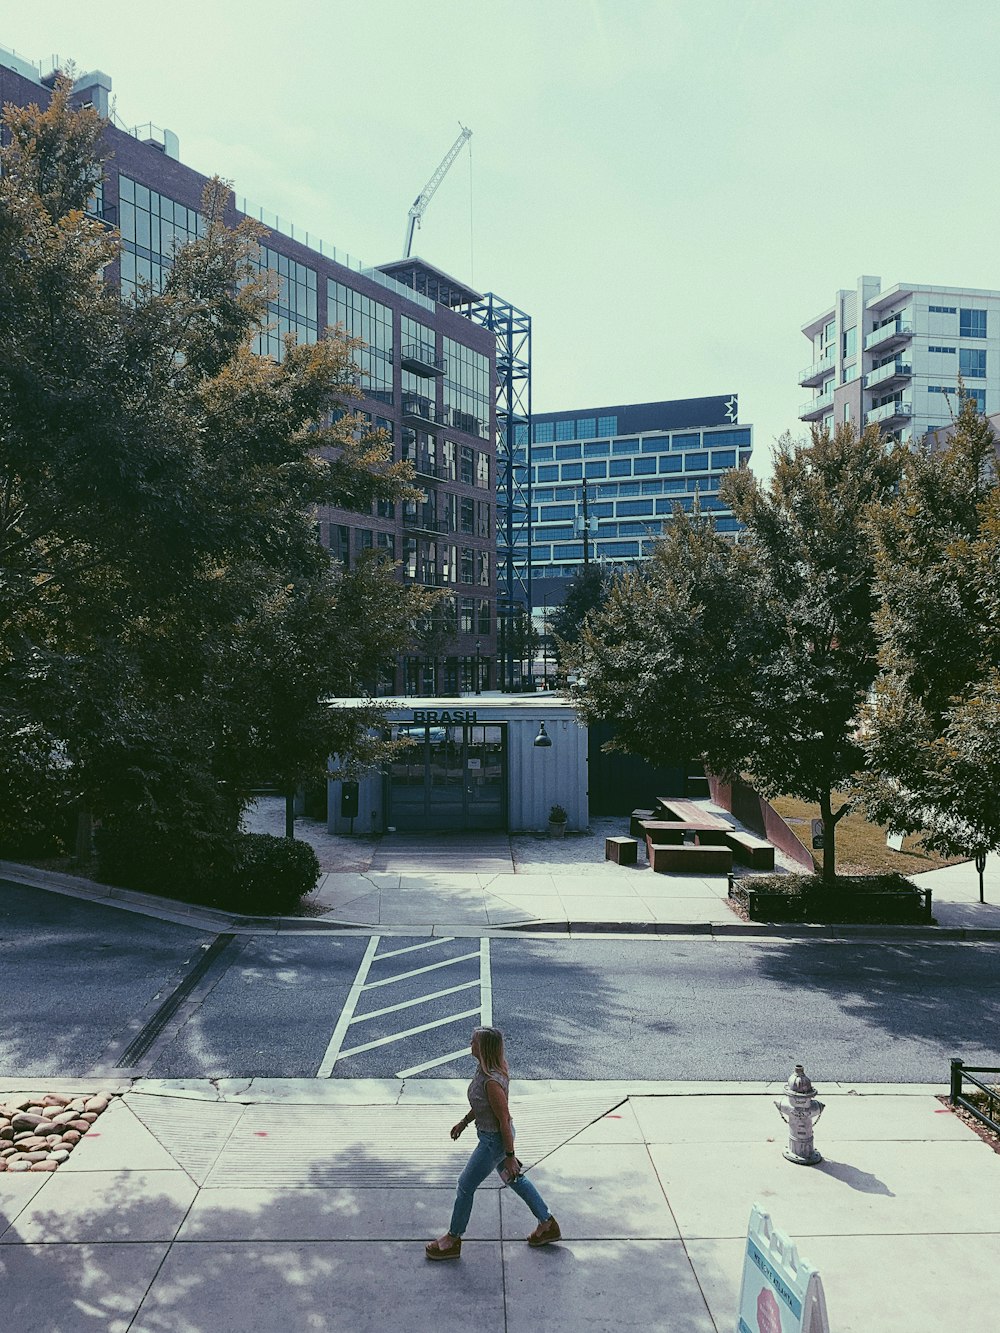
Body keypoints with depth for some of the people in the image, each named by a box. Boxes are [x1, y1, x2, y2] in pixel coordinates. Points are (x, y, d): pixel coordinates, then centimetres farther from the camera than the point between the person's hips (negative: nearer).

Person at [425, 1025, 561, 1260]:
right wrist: (464, 1122, 21)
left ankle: (452, 1240, 29)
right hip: (490, 1134, 9)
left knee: (465, 1186, 9)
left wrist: (509, 1156, -17)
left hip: (494, 1140, -9)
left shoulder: (492, 1082, -34)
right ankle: (548, 1224, 39)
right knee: (515, 1180, 24)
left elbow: (504, 1121, -26)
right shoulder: (485, 1069, -6)